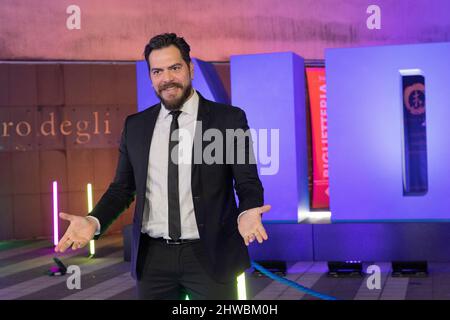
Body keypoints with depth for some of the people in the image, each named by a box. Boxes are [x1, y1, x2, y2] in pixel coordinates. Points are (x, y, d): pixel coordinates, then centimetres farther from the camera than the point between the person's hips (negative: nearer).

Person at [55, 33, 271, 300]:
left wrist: (247, 212, -24)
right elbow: (122, 187, 11)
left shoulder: (229, 119, -2)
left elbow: (247, 182, -3)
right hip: (153, 257, 3)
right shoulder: (135, 126, 8)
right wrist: (94, 221, -6)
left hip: (208, 256, -2)